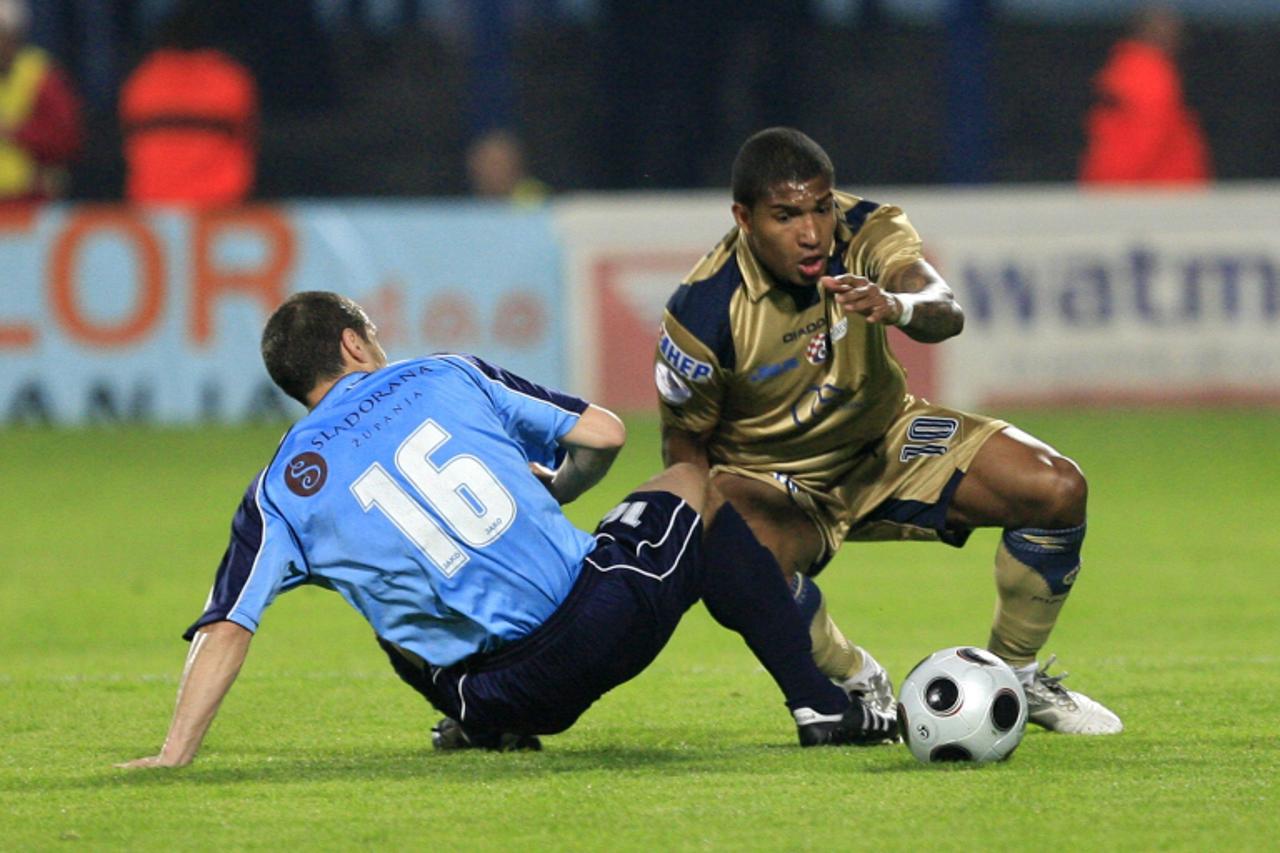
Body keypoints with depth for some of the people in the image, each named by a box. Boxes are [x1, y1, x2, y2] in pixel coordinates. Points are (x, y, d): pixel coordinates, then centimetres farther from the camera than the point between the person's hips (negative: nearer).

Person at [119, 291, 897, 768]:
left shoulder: (281, 490, 6)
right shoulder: (445, 378, 8)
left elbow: (226, 630, -3)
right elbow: (601, 434, 10)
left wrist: (174, 758, 1)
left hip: (510, 682, 2)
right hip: (607, 612, -2)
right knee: (694, 483, 30)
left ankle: (488, 723, 14)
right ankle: (818, 704, 23)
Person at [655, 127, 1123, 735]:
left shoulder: (864, 231, -18)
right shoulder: (704, 313, -25)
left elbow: (946, 311, -37)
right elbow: (684, 444, -11)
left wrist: (899, 307, -60)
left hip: (884, 444, 4)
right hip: (773, 477, -4)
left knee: (1058, 490, -14)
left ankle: (1016, 675, 10)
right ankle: (856, 684, -8)